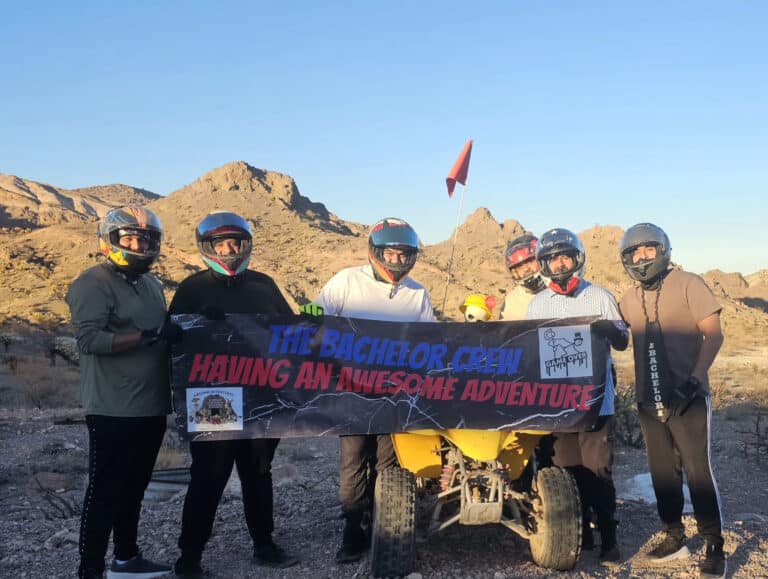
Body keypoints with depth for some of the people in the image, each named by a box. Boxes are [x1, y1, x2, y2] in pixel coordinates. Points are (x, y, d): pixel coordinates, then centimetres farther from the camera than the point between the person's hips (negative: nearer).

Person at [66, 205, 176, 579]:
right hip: (113, 410, -8)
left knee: (134, 486, 18)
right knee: (105, 491, -1)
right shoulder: (94, 283, -11)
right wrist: (146, 336, -24)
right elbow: (89, 339, -22)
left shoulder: (152, 284, 15)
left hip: (152, 407, 8)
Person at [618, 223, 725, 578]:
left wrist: (694, 378, -19)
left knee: (698, 471, -4)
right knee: (663, 473, 12)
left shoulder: (687, 285, -5)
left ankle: (715, 547, 8)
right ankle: (674, 538, 25)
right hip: (649, 401, 5)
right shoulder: (629, 300, 9)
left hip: (687, 399, -5)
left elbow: (714, 335, -10)